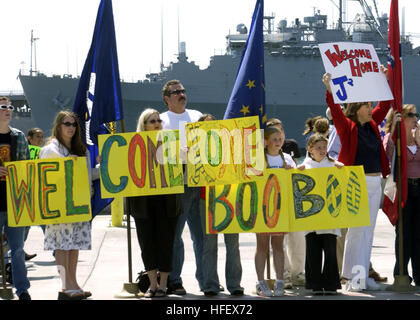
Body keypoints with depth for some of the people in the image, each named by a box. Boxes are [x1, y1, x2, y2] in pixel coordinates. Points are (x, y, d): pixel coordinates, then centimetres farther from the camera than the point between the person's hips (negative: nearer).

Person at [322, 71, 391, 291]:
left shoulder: (372, 124, 12)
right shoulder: (347, 126, -4)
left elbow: (385, 105, 21)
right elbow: (335, 110, -18)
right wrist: (329, 90, -30)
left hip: (375, 183, 7)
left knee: (368, 230, 8)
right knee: (356, 229, -6)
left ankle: (363, 276, 11)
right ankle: (354, 277, -4)